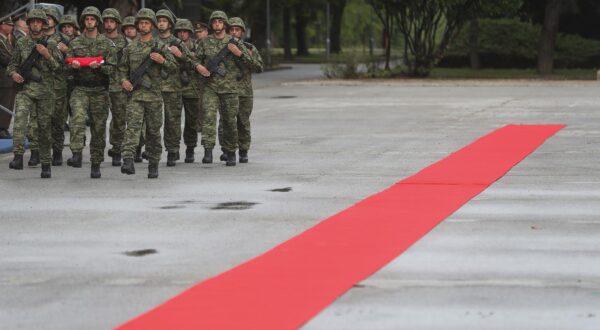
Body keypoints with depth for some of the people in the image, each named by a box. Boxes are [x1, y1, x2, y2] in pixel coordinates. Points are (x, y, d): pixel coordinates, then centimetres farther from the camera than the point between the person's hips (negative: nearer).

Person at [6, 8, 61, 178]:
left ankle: (46, 165, 14)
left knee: (44, 126, 4)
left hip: (45, 91, 0)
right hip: (25, 88, 0)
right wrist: (13, 73, -5)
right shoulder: (21, 43, 10)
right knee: (20, 118, -24)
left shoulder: (51, 44, 6)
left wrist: (47, 55, -12)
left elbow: (59, 68, 3)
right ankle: (18, 157, -31)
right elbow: (12, 64, 17)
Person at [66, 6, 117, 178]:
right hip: (80, 89, 0)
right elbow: (67, 65, 12)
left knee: (99, 127, 3)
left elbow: (112, 68, 0)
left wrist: (99, 66, -19)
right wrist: (73, 65, -11)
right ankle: (76, 155, -30)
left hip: (100, 91, 0)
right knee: (78, 118, -25)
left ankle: (96, 164, 12)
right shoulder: (75, 43, 9)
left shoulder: (107, 44, 4)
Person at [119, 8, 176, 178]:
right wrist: (123, 80, -1)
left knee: (153, 131, 6)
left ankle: (153, 165, 17)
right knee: (132, 126, -16)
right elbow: (122, 68, 18)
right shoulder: (130, 47, 10)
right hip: (135, 93, 0)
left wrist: (162, 61, -14)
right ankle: (128, 161, -28)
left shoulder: (160, 46, 5)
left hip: (154, 95, 0)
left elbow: (173, 69, 4)